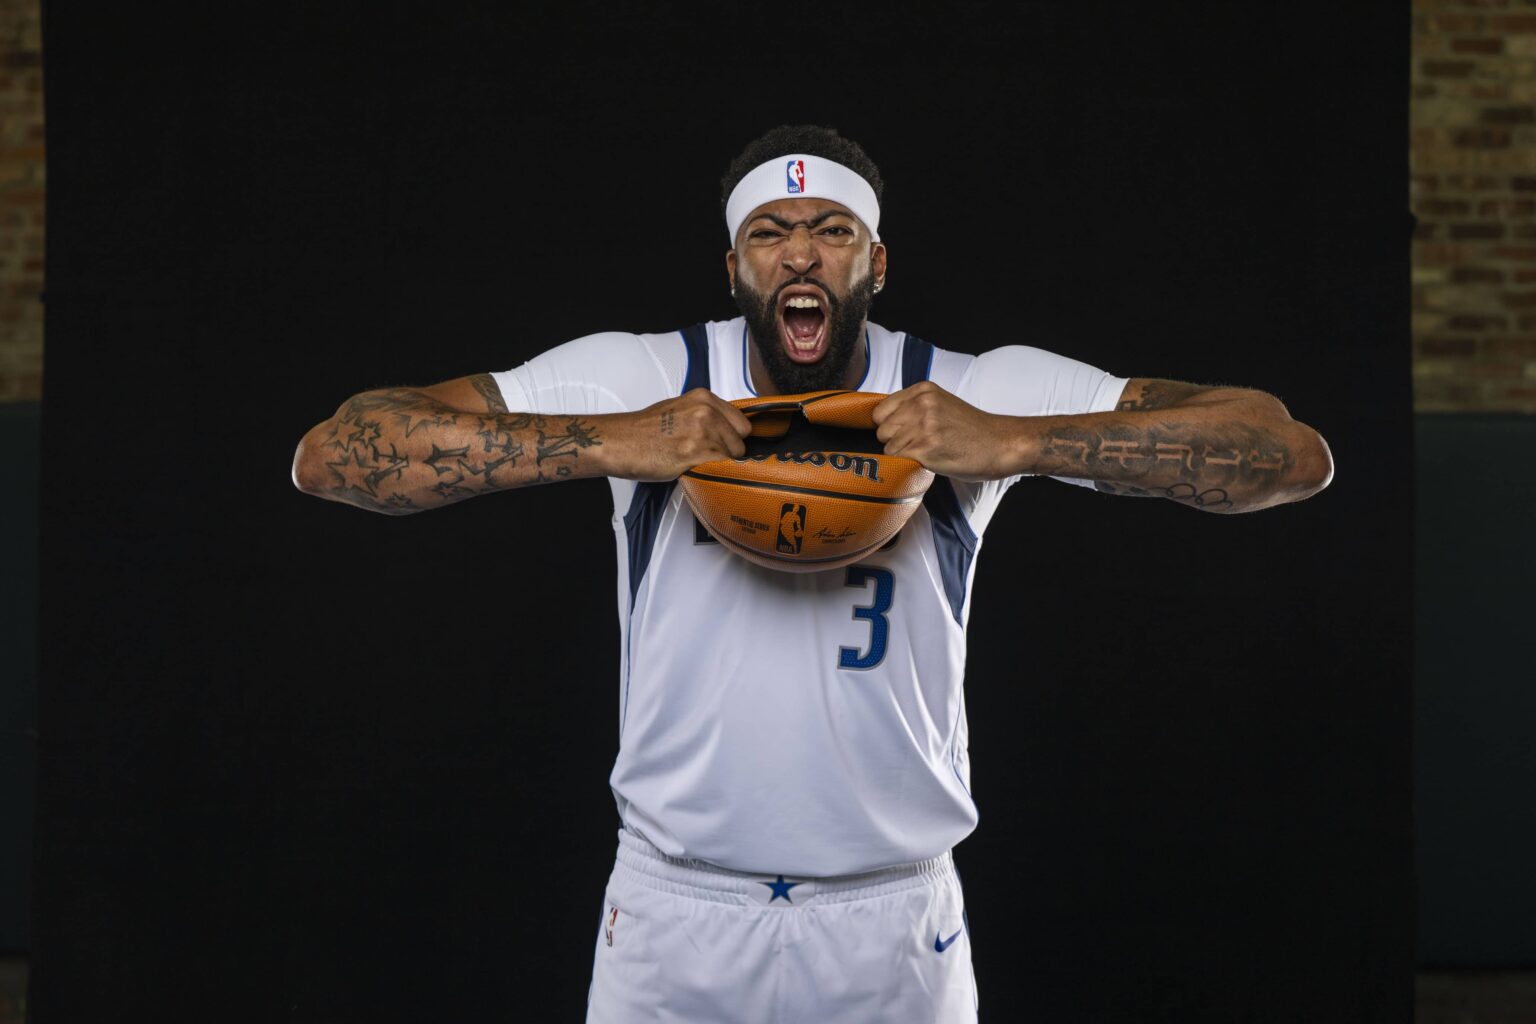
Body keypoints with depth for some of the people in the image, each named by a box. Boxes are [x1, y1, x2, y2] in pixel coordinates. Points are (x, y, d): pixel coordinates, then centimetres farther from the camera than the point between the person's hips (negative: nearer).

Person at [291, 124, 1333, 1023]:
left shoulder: (980, 395, -7)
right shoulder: (637, 381, -8)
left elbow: (1297, 455, -13)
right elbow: (330, 454, -15)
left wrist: (1017, 444, -25)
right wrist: (609, 444, -26)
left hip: (896, 924, 0)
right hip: (672, 915, 0)